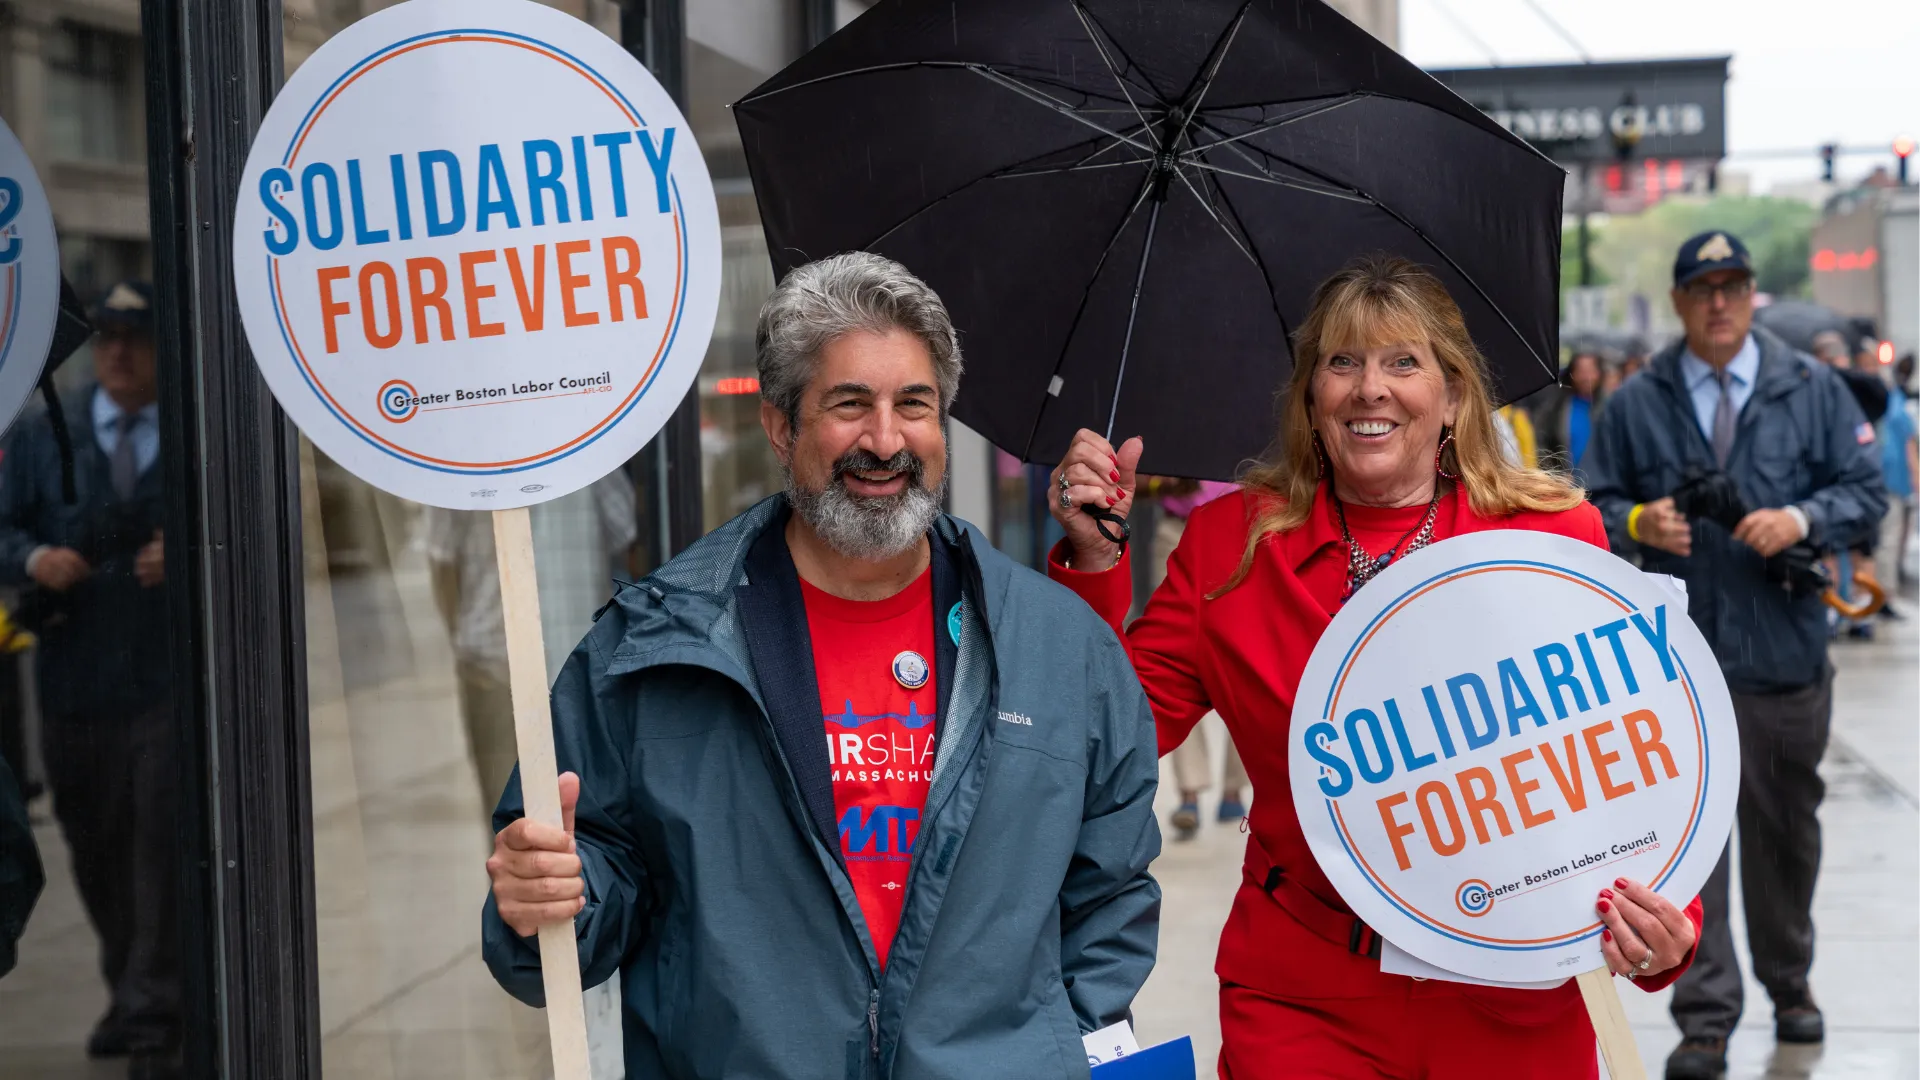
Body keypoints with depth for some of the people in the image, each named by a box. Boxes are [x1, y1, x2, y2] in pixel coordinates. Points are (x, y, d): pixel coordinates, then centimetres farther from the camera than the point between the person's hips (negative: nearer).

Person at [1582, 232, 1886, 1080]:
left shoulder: (1813, 390, 5)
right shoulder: (1635, 405, 4)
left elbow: (1866, 491, 4)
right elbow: (1596, 503, 8)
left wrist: (1803, 519, -15)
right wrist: (1637, 522, -14)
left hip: (1788, 654, 1)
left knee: (1786, 831, 15)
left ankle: (1790, 988, 34)